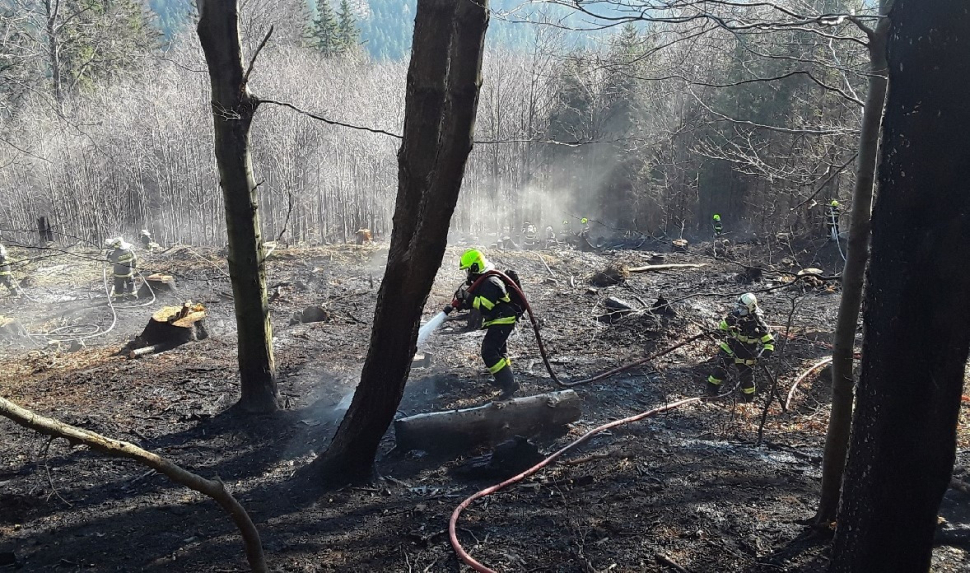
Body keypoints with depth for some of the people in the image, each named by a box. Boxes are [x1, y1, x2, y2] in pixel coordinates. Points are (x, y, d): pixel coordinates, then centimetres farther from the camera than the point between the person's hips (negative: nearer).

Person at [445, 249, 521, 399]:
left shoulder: (490, 283, -23)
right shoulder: (483, 280, 11)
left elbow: (485, 307, -28)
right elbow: (476, 301, 18)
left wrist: (469, 297, -23)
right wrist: (454, 305, 8)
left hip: (501, 322, -11)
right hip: (501, 321, 11)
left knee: (489, 353, -16)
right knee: (499, 351, 23)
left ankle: (509, 383, -17)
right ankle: (505, 378, 39)